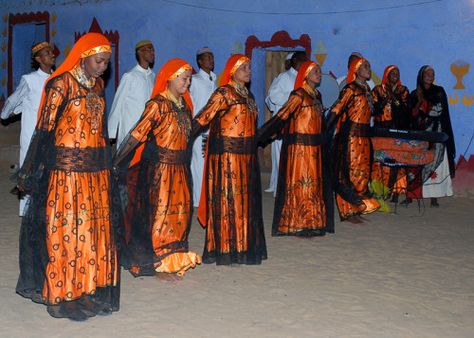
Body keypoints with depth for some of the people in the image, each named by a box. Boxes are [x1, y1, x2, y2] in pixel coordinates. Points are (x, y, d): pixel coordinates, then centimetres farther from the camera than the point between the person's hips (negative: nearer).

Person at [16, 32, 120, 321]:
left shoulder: (98, 84, 10)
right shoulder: (61, 84, -10)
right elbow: (44, 128, -11)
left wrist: (107, 162, 15)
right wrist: (29, 171, -12)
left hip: (96, 169, 7)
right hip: (67, 168, -6)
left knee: (97, 229, 10)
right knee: (67, 230, 0)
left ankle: (92, 287, 21)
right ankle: (66, 295, 11)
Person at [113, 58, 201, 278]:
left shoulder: (184, 103, 8)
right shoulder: (158, 104, -14)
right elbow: (137, 134, -19)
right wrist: (116, 163, -22)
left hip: (180, 168, 8)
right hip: (159, 167, -8)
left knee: (179, 212, 15)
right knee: (159, 213, 2)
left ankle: (174, 258, 30)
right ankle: (159, 264, 14)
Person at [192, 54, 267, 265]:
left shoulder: (248, 95, 14)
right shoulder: (224, 94, -10)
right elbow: (203, 118, -18)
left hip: (246, 155, 8)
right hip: (227, 154, -8)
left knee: (245, 198, 12)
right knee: (227, 199, -3)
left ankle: (243, 246, 21)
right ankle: (225, 250, 5)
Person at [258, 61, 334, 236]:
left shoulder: (316, 95, 13)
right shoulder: (299, 96, -11)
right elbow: (282, 116, -17)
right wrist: (260, 135, -22)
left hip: (314, 148, 8)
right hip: (299, 147, -8)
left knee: (314, 184, 10)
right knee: (300, 182, -2)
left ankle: (312, 222, 18)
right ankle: (297, 224, 6)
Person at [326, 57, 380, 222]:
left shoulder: (367, 89, 14)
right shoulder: (351, 89, -11)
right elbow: (336, 110, -19)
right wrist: (325, 132, -26)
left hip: (363, 137, 9)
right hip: (350, 136, -9)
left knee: (361, 173, 11)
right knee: (350, 173, -4)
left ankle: (356, 209, 20)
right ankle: (348, 212, 3)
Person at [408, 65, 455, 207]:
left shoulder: (439, 91, 10)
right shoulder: (415, 94, 11)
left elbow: (444, 113, 6)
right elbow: (412, 115, 3)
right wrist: (420, 101, -8)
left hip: (437, 132, -1)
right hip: (419, 133, 1)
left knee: (435, 163, -7)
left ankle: (434, 197, -8)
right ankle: (411, 195, -4)